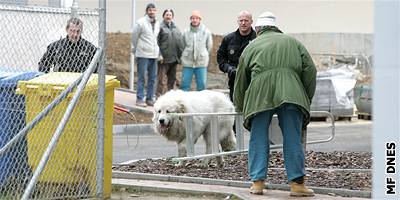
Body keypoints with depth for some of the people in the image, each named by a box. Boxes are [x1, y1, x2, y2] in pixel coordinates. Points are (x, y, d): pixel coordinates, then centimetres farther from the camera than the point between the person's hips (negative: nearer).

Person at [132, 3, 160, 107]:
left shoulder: (157, 24, 12)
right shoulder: (141, 22, -7)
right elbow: (134, 36, 0)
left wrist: (158, 50, 15)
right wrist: (135, 49, 7)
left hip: (154, 55, 6)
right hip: (143, 54, -6)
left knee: (152, 78, 8)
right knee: (141, 78, -4)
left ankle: (150, 98, 15)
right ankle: (140, 99, -1)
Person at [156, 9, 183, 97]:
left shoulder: (176, 28, 17)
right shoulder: (160, 27, -4)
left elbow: (180, 42, 18)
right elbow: (156, 42, -9)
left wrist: (180, 55, 10)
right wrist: (159, 55, -15)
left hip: (174, 58, 7)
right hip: (164, 58, -7)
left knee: (172, 78, 12)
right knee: (160, 78, -6)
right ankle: (158, 95, -3)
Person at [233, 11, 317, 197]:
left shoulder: (251, 47, 27)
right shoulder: (293, 42, 28)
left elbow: (240, 81, 29)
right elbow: (310, 70, 15)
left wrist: (239, 108, 39)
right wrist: (307, 99, 21)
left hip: (260, 94, 0)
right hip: (291, 92, 0)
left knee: (258, 139, 7)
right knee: (293, 139, 1)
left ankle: (257, 182, 4)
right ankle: (297, 183, -2)